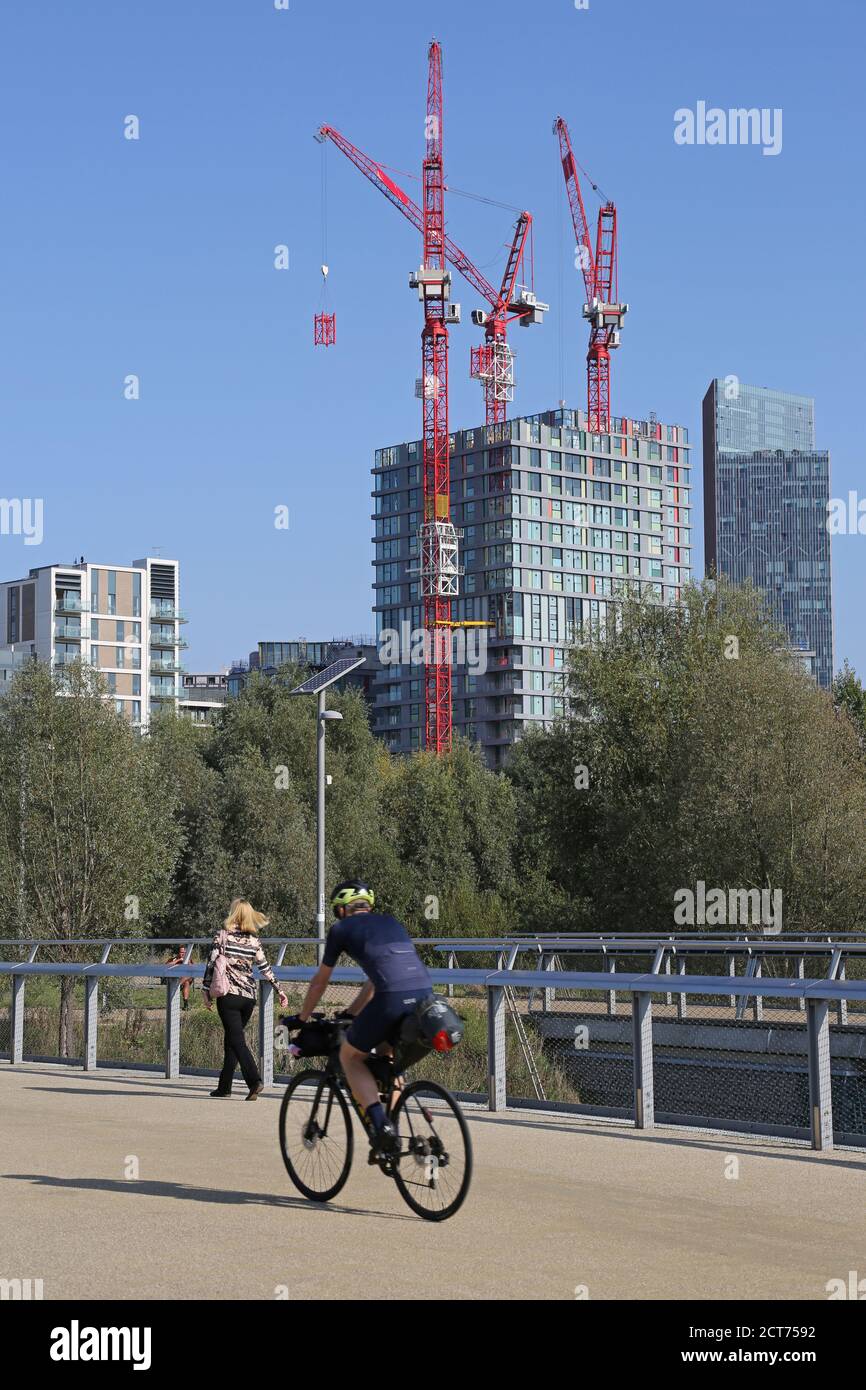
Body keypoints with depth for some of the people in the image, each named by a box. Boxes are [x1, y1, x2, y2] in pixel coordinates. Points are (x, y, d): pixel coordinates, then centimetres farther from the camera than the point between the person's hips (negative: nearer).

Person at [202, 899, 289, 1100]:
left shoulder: (222, 936, -3)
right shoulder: (254, 940, 7)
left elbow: (212, 964, -7)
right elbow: (265, 968, 8)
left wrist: (206, 992, -1)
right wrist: (279, 990, 15)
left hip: (228, 995, -4)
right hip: (249, 996, 4)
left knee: (237, 1041, -6)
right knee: (232, 1039, 16)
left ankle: (255, 1080, -23)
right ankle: (224, 1086, 19)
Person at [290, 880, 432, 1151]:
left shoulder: (342, 928, 16)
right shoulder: (390, 922, 31)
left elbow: (319, 982, 26)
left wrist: (301, 1018, 41)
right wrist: (350, 1013, 51)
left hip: (392, 997, -6)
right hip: (424, 994, 6)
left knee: (350, 1056, 16)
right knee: (386, 1052, 31)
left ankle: (379, 1123, -3)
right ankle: (393, 1122, 25)